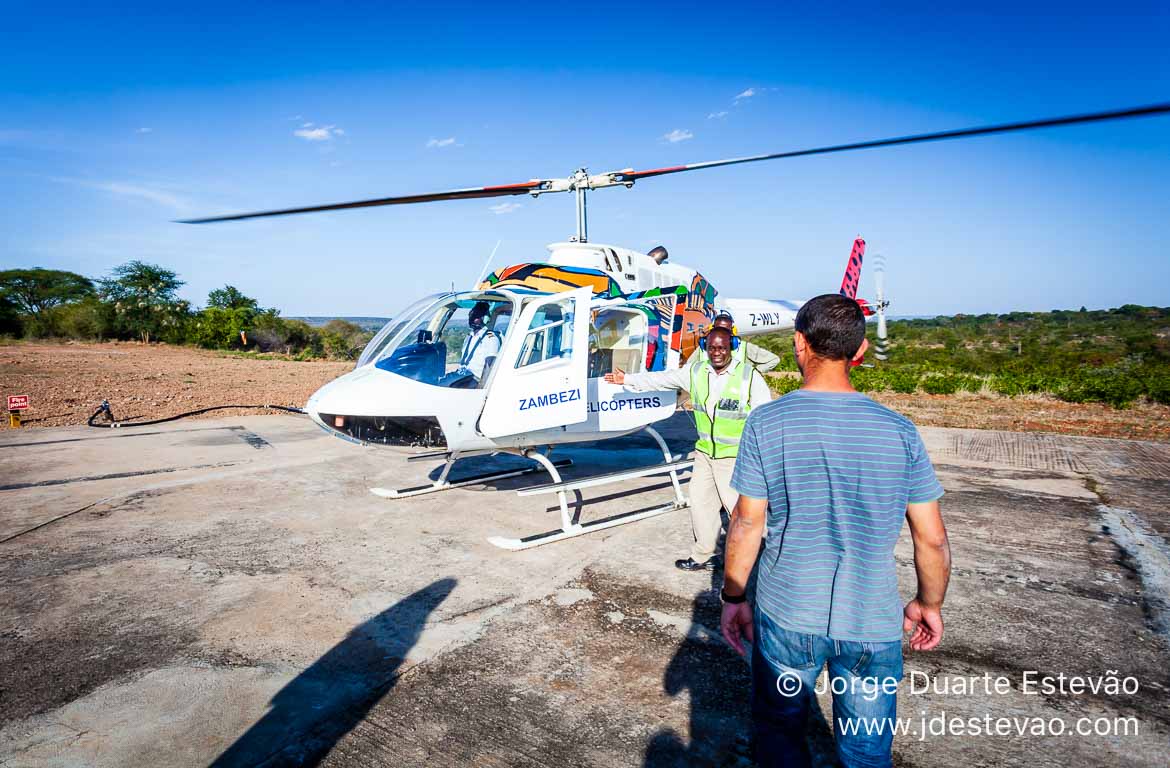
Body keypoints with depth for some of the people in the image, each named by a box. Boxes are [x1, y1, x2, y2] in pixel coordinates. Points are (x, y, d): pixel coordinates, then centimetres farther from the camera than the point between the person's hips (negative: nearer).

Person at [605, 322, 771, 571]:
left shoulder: (750, 376, -13)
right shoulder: (696, 372, 2)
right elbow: (661, 379, 12)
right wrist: (627, 379, 17)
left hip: (735, 457, -6)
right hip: (704, 452, 6)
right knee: (701, 503, 15)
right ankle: (703, 556, 32)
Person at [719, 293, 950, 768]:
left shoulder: (766, 423, -12)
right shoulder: (899, 431, -7)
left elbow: (747, 524, -8)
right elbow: (932, 539, -1)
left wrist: (733, 596, 5)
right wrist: (929, 604, 15)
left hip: (787, 617, -1)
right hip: (873, 623, 2)